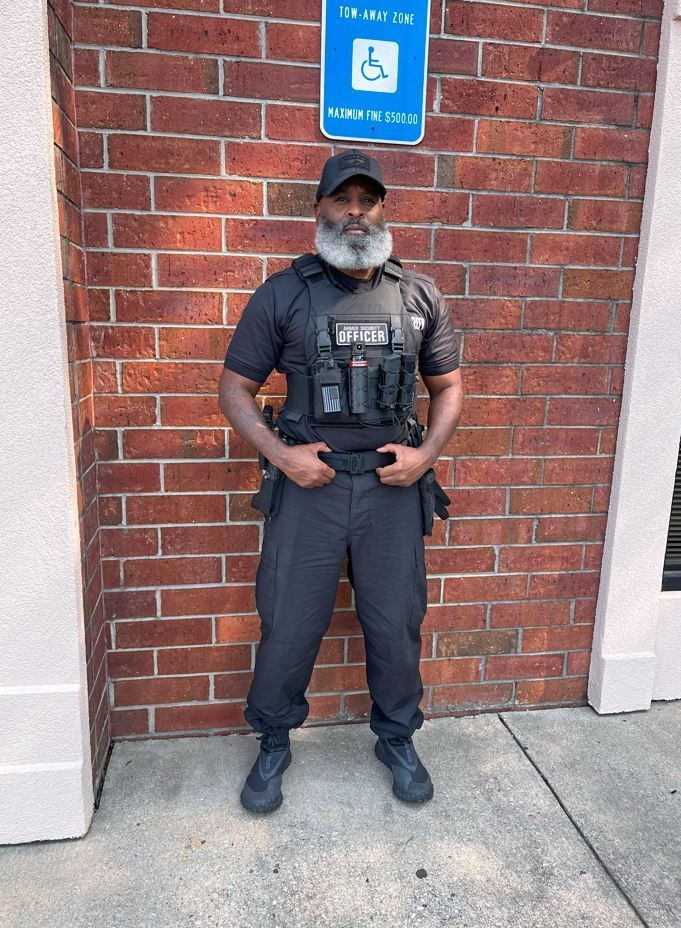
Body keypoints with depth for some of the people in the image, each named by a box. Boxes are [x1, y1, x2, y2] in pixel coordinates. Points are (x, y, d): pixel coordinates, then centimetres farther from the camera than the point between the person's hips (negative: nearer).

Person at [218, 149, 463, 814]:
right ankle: (273, 744, 34)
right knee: (288, 626, 8)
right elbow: (235, 388, 2)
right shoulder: (282, 294, 0)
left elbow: (448, 386, 12)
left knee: (396, 624, 13)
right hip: (308, 484, -1)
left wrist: (426, 454, -4)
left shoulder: (420, 296, 6)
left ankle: (397, 739, 38)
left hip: (395, 487, 2)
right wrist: (280, 454, -11)